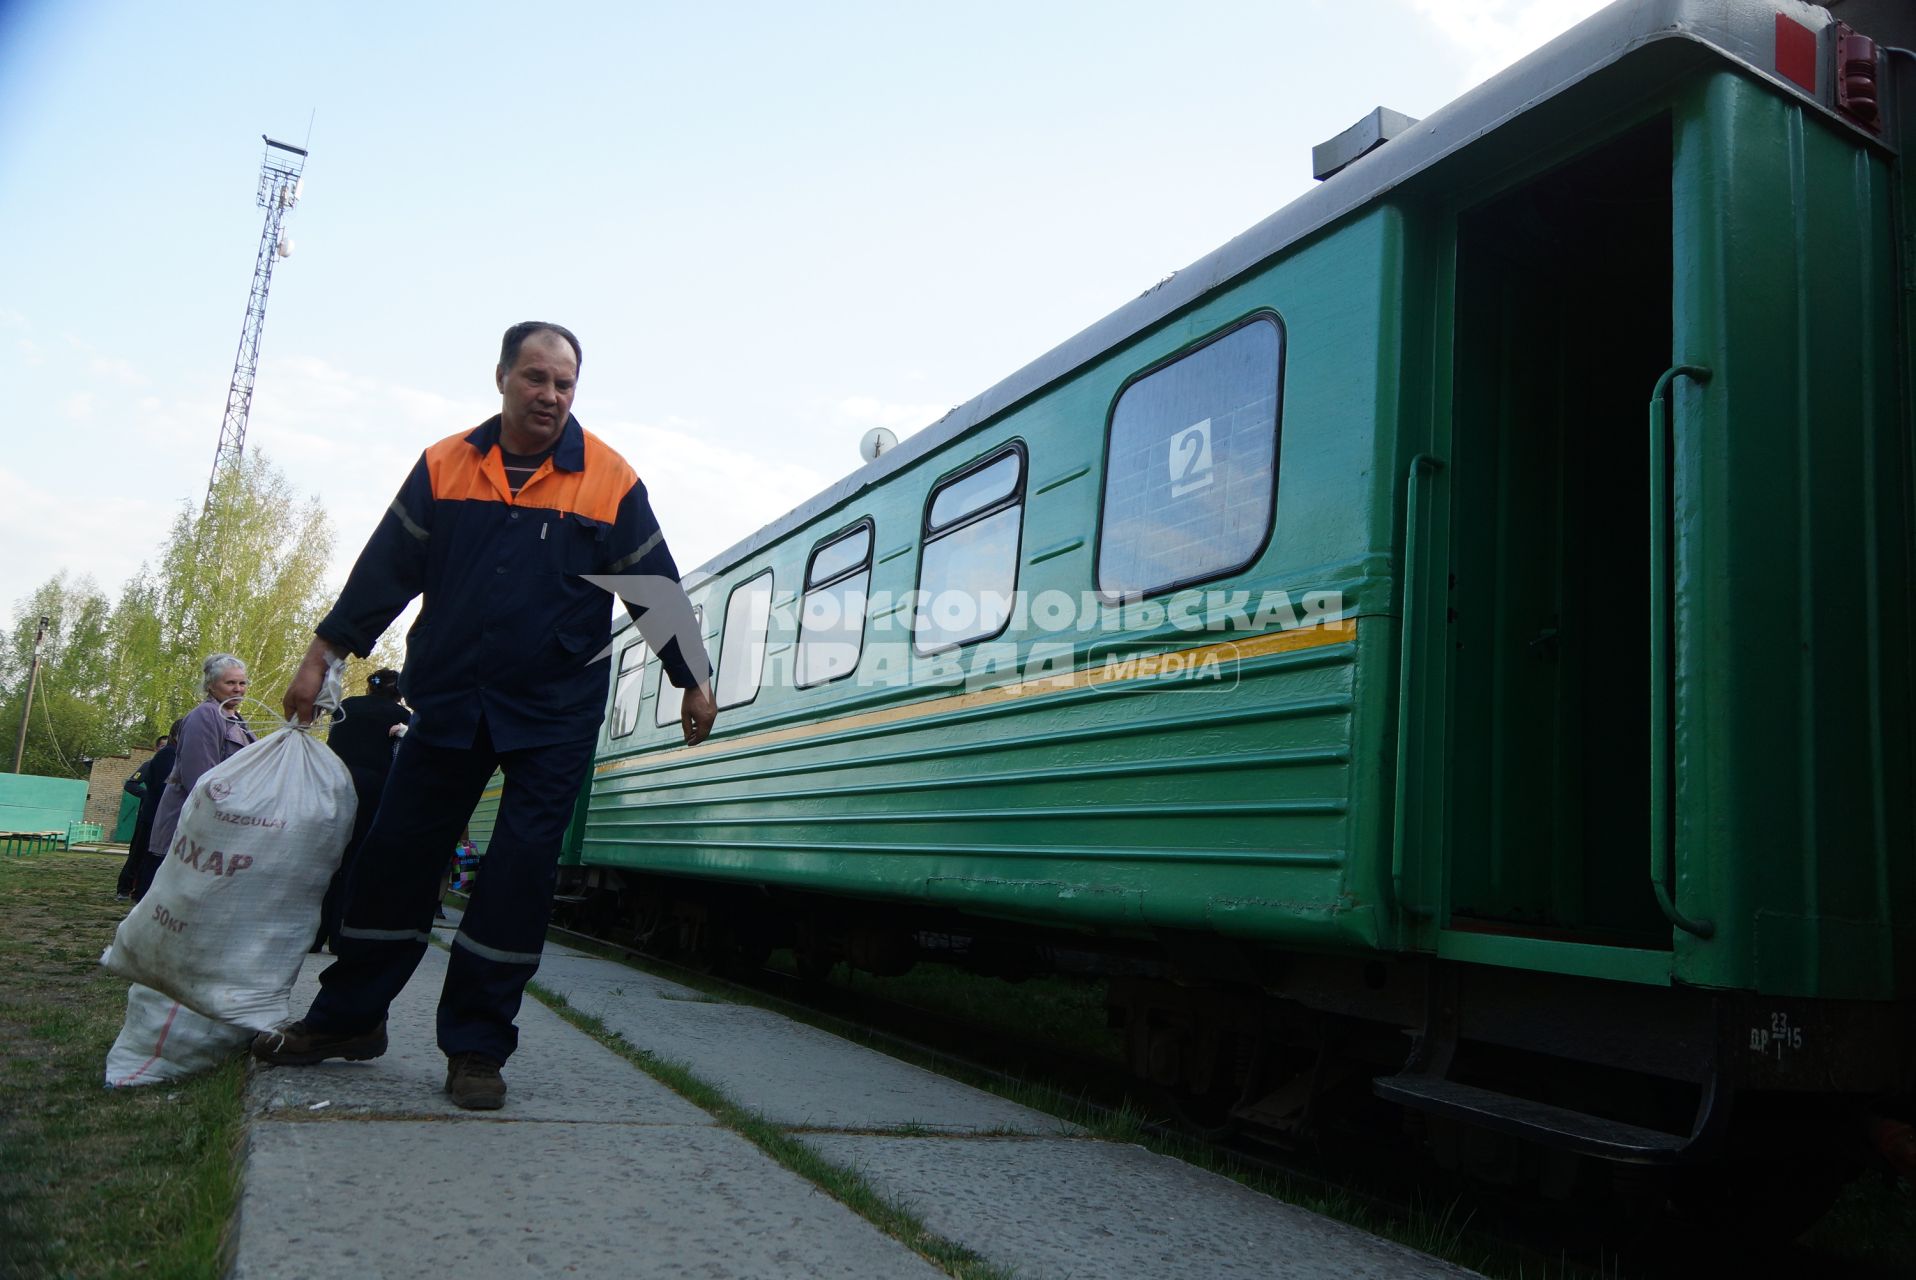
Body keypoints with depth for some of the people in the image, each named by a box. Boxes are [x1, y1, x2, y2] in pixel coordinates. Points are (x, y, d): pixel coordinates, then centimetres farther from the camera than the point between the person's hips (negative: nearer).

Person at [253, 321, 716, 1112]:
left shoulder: (610, 481, -4)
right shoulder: (445, 466, 2)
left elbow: (656, 589, 0)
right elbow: (387, 569, 5)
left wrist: (693, 680, -1)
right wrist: (322, 656, 4)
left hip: (555, 716, -2)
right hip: (449, 701, 3)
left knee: (521, 872, -2)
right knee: (396, 852, 9)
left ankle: (476, 1046, 10)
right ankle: (347, 1017, 26)